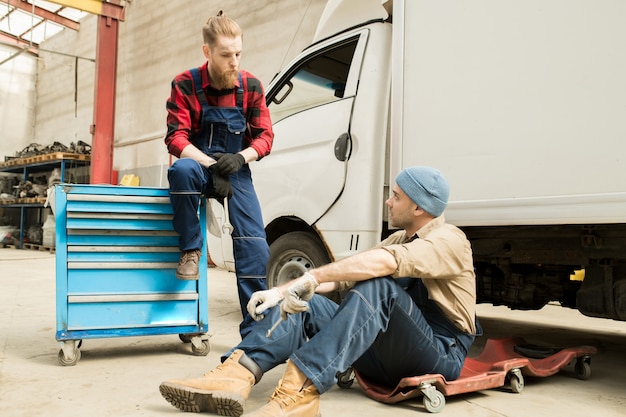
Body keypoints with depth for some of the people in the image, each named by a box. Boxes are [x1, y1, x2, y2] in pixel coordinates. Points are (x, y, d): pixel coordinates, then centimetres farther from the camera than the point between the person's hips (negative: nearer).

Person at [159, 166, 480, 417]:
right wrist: (282, 290, -7)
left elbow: (384, 262, -32)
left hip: (440, 352, -7)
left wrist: (313, 276, -38)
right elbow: (341, 275, 5)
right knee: (304, 303, -8)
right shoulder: (400, 239, 16)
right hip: (387, 354, 7)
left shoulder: (448, 240, -10)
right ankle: (236, 374, -28)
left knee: (377, 285, -33)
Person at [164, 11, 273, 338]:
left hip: (235, 171, 2)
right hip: (200, 166, -1)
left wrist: (241, 158, -22)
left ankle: (254, 331, -5)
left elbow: (264, 136, -1)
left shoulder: (251, 86, -2)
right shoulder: (185, 85, -8)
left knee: (254, 244, -15)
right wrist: (213, 165, -28)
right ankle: (190, 250, -17)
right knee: (182, 169, -39)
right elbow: (176, 138, -13)